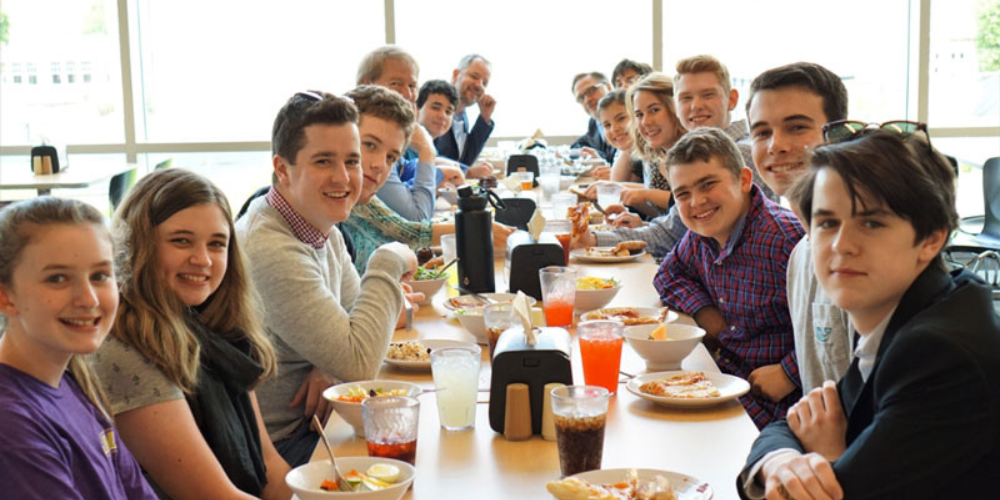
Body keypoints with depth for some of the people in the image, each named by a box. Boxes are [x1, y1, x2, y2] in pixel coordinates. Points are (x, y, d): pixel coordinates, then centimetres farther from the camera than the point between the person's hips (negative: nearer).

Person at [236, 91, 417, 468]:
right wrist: (388, 264, -16)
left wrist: (333, 366, -10)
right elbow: (359, 364, -25)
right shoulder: (271, 251, -26)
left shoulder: (325, 231, 4)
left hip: (311, 422, 8)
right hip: (277, 448, -8)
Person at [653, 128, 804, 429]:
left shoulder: (787, 239, -22)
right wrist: (702, 309, 6)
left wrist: (789, 373, -22)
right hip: (724, 374, 7)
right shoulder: (700, 237, 5)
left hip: (773, 394, -7)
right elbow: (669, 273, 26)